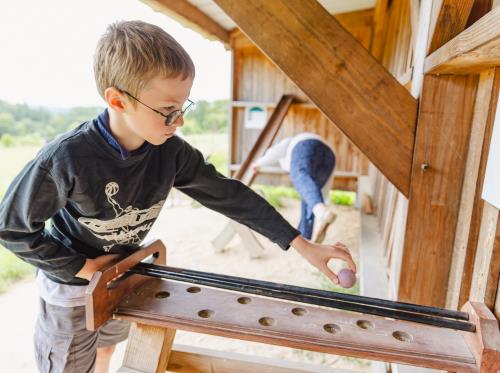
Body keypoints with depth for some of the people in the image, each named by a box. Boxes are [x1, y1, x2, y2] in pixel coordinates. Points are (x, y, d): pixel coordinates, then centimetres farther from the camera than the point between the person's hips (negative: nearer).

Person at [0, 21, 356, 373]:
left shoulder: (171, 152, -23)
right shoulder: (65, 159, -35)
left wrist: (303, 245, -21)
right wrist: (84, 267, -22)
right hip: (71, 282, -4)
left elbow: (229, 194, -19)